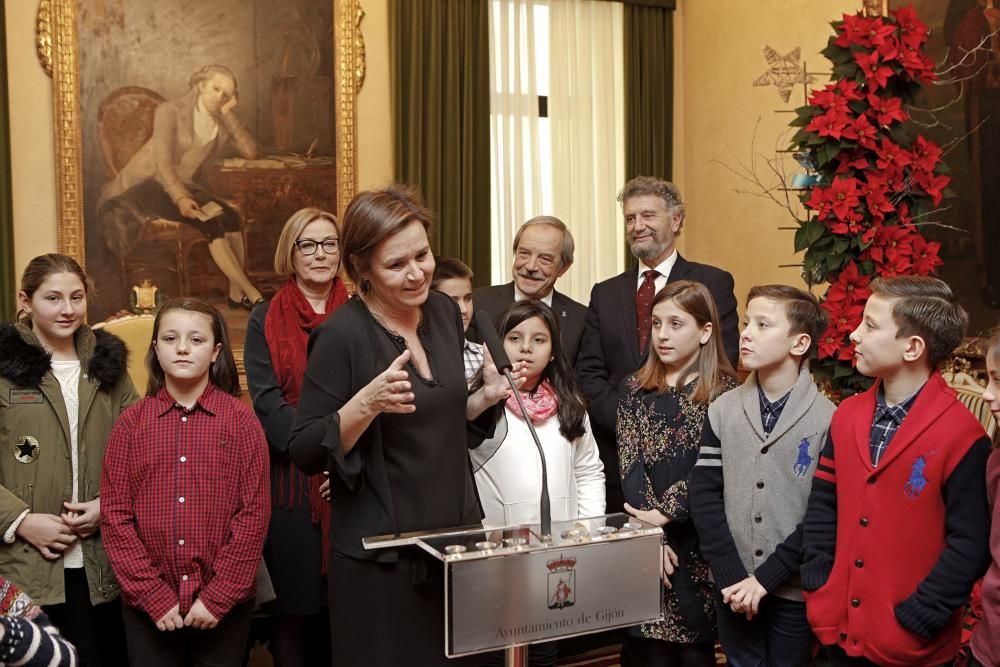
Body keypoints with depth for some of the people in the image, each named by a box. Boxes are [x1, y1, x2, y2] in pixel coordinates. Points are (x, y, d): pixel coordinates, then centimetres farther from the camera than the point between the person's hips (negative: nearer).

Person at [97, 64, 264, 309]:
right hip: (147, 182, -5)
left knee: (232, 218, -24)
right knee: (213, 222, -29)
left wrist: (229, 114, -11)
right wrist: (180, 198, -36)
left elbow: (251, 152, -10)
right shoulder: (171, 111, -10)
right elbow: (163, 161, -20)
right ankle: (253, 295, -25)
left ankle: (237, 293, -14)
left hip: (185, 186, 6)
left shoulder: (223, 124, 6)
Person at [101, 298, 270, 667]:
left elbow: (254, 514, -6)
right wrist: (153, 595, -8)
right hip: (148, 609, 1)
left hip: (225, 607, -1)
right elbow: (115, 516, -2)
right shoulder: (130, 424, 1)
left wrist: (217, 596, -10)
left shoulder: (242, 422, -3)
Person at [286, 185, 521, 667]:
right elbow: (305, 455, -16)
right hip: (382, 557, -6)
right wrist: (366, 403, -30)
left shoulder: (444, 311, 2)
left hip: (458, 535, 6)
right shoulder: (342, 334, -17)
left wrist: (487, 396, -2)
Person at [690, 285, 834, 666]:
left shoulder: (827, 419, -9)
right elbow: (704, 494, -3)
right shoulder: (723, 410, 1)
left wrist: (766, 577, -15)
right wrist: (731, 576, -11)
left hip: (794, 591, -2)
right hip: (733, 588, 3)